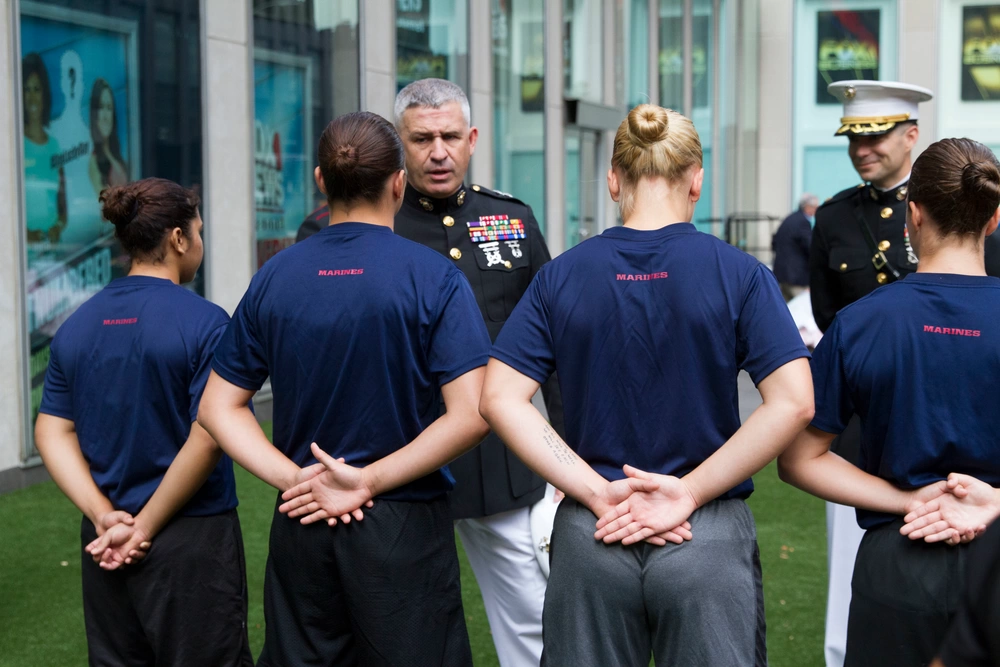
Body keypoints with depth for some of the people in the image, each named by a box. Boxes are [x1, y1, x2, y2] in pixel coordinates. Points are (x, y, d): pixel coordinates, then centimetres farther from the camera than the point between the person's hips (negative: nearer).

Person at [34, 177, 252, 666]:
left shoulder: (76, 326, 4)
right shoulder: (204, 323, -13)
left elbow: (52, 433, 2)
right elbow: (206, 439, -19)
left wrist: (104, 516, -5)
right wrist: (146, 528, -12)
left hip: (106, 545, 6)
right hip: (192, 537, -5)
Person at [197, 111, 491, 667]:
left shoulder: (273, 279, 2)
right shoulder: (434, 277, -10)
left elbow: (218, 406, 3)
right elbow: (470, 415, -19)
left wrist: (294, 478, -6)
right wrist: (369, 481, -14)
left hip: (301, 524, 4)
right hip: (404, 527, -4)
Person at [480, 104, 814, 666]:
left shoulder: (561, 277, -1)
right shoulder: (739, 274, -6)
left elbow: (500, 399, -8)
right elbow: (793, 403, -15)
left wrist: (599, 492, -10)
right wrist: (691, 491, -12)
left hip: (591, 539, 2)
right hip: (708, 541, -2)